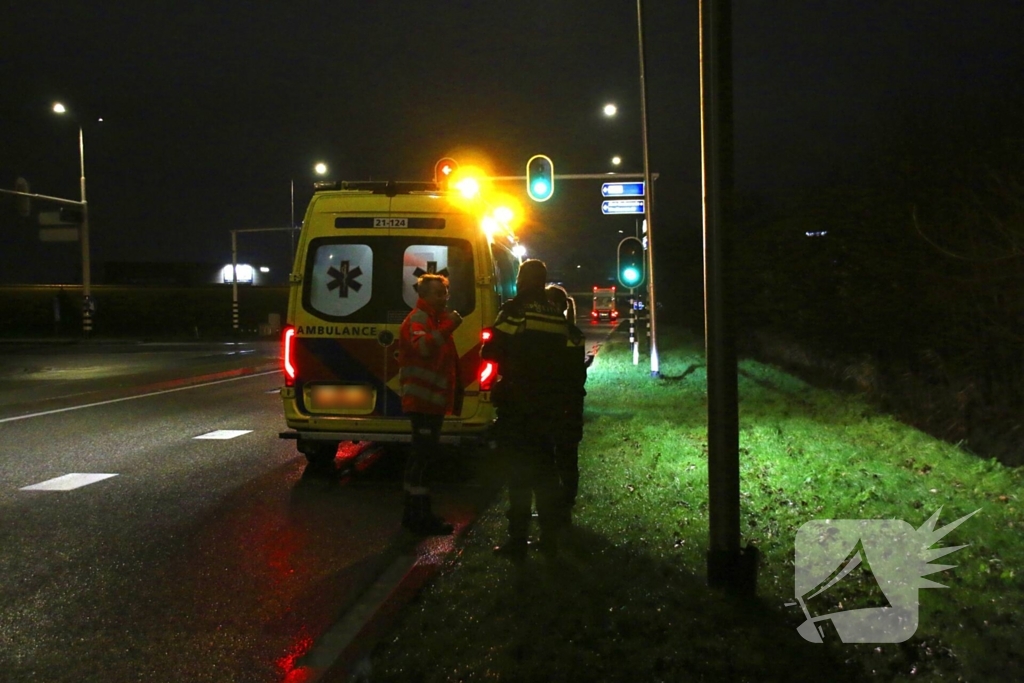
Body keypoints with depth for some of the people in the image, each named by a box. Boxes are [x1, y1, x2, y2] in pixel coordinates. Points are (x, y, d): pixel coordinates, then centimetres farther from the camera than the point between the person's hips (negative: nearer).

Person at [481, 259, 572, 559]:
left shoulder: (515, 311, -11)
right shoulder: (557, 317, 8)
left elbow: (490, 351, -13)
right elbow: (559, 358, 10)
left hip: (516, 404, -6)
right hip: (547, 404, 6)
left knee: (518, 471, -1)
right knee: (545, 469, 16)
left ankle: (518, 539, 2)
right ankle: (551, 535, 22)